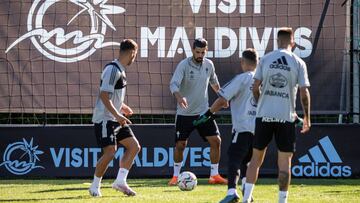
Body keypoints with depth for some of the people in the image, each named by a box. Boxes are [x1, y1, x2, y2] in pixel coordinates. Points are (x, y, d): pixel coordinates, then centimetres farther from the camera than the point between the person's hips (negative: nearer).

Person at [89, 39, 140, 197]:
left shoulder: (120, 70, 14)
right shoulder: (112, 70, -17)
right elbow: (104, 95, -24)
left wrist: (122, 107, 35)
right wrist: (117, 115, -28)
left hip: (116, 119, 10)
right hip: (105, 119, -10)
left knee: (134, 146, 6)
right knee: (110, 151, -16)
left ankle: (120, 181, 4)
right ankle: (95, 187, -1)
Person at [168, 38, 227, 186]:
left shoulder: (209, 65, 1)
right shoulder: (184, 65, -13)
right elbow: (174, 84, -26)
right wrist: (179, 97, -44)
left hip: (203, 111, 4)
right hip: (185, 113, -4)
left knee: (216, 140, -5)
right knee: (180, 145, -1)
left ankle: (214, 175, 6)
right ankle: (176, 176, 17)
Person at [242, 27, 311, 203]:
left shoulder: (265, 60, 2)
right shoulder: (298, 63, -2)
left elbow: (255, 87, 0)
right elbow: (304, 93, -4)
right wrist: (307, 118, 6)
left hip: (264, 115, 2)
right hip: (286, 116, -2)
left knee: (256, 158, 11)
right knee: (284, 162, 4)